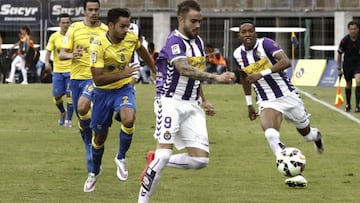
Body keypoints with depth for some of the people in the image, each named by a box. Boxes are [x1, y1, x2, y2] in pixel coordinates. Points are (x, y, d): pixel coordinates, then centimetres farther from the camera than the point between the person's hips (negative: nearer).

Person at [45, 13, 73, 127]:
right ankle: (62, 112, 32)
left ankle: (68, 120, 1)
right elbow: (48, 51, -2)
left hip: (70, 70, -2)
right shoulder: (54, 37, 0)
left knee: (70, 94, -9)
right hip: (57, 70, 2)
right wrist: (47, 62, -18)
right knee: (57, 96, 2)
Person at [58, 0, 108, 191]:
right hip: (77, 77, 3)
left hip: (96, 77, -3)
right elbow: (61, 54, 3)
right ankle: (92, 163, 22)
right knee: (81, 120, 8)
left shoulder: (105, 30, 1)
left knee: (83, 107, -31)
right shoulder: (75, 28, 3)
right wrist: (72, 55, -19)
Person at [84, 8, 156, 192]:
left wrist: (154, 69, 28)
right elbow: (97, 79, -30)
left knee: (128, 120, -30)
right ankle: (94, 173, 39)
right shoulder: (98, 45, -25)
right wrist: (122, 74, -38)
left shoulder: (131, 38, -11)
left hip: (124, 89, 2)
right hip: (103, 92, -2)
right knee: (99, 136, 12)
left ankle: (121, 158, -5)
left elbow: (141, 49, 15)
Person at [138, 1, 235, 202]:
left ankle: (155, 162, 18)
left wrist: (203, 101, 21)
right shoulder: (174, 41, -15)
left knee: (200, 159, -3)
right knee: (165, 153, -18)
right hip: (171, 102, -7)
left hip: (192, 105, 7)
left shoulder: (198, 41, 12)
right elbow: (184, 69, -33)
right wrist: (216, 77, -41)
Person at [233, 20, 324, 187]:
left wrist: (262, 74, -37)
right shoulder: (238, 54, 1)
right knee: (270, 135, -27)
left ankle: (316, 136, 56)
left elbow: (285, 62, -30)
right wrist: (249, 104, 22)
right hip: (267, 102, 2)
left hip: (288, 96, -2)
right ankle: (295, 175, -26)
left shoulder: (265, 44, -14)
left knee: (306, 133, 14)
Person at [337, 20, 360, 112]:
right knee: (348, 84, 11)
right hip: (347, 64, 1)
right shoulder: (345, 40, -14)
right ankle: (348, 104, 31)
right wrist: (339, 68, -1)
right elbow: (339, 54, -2)